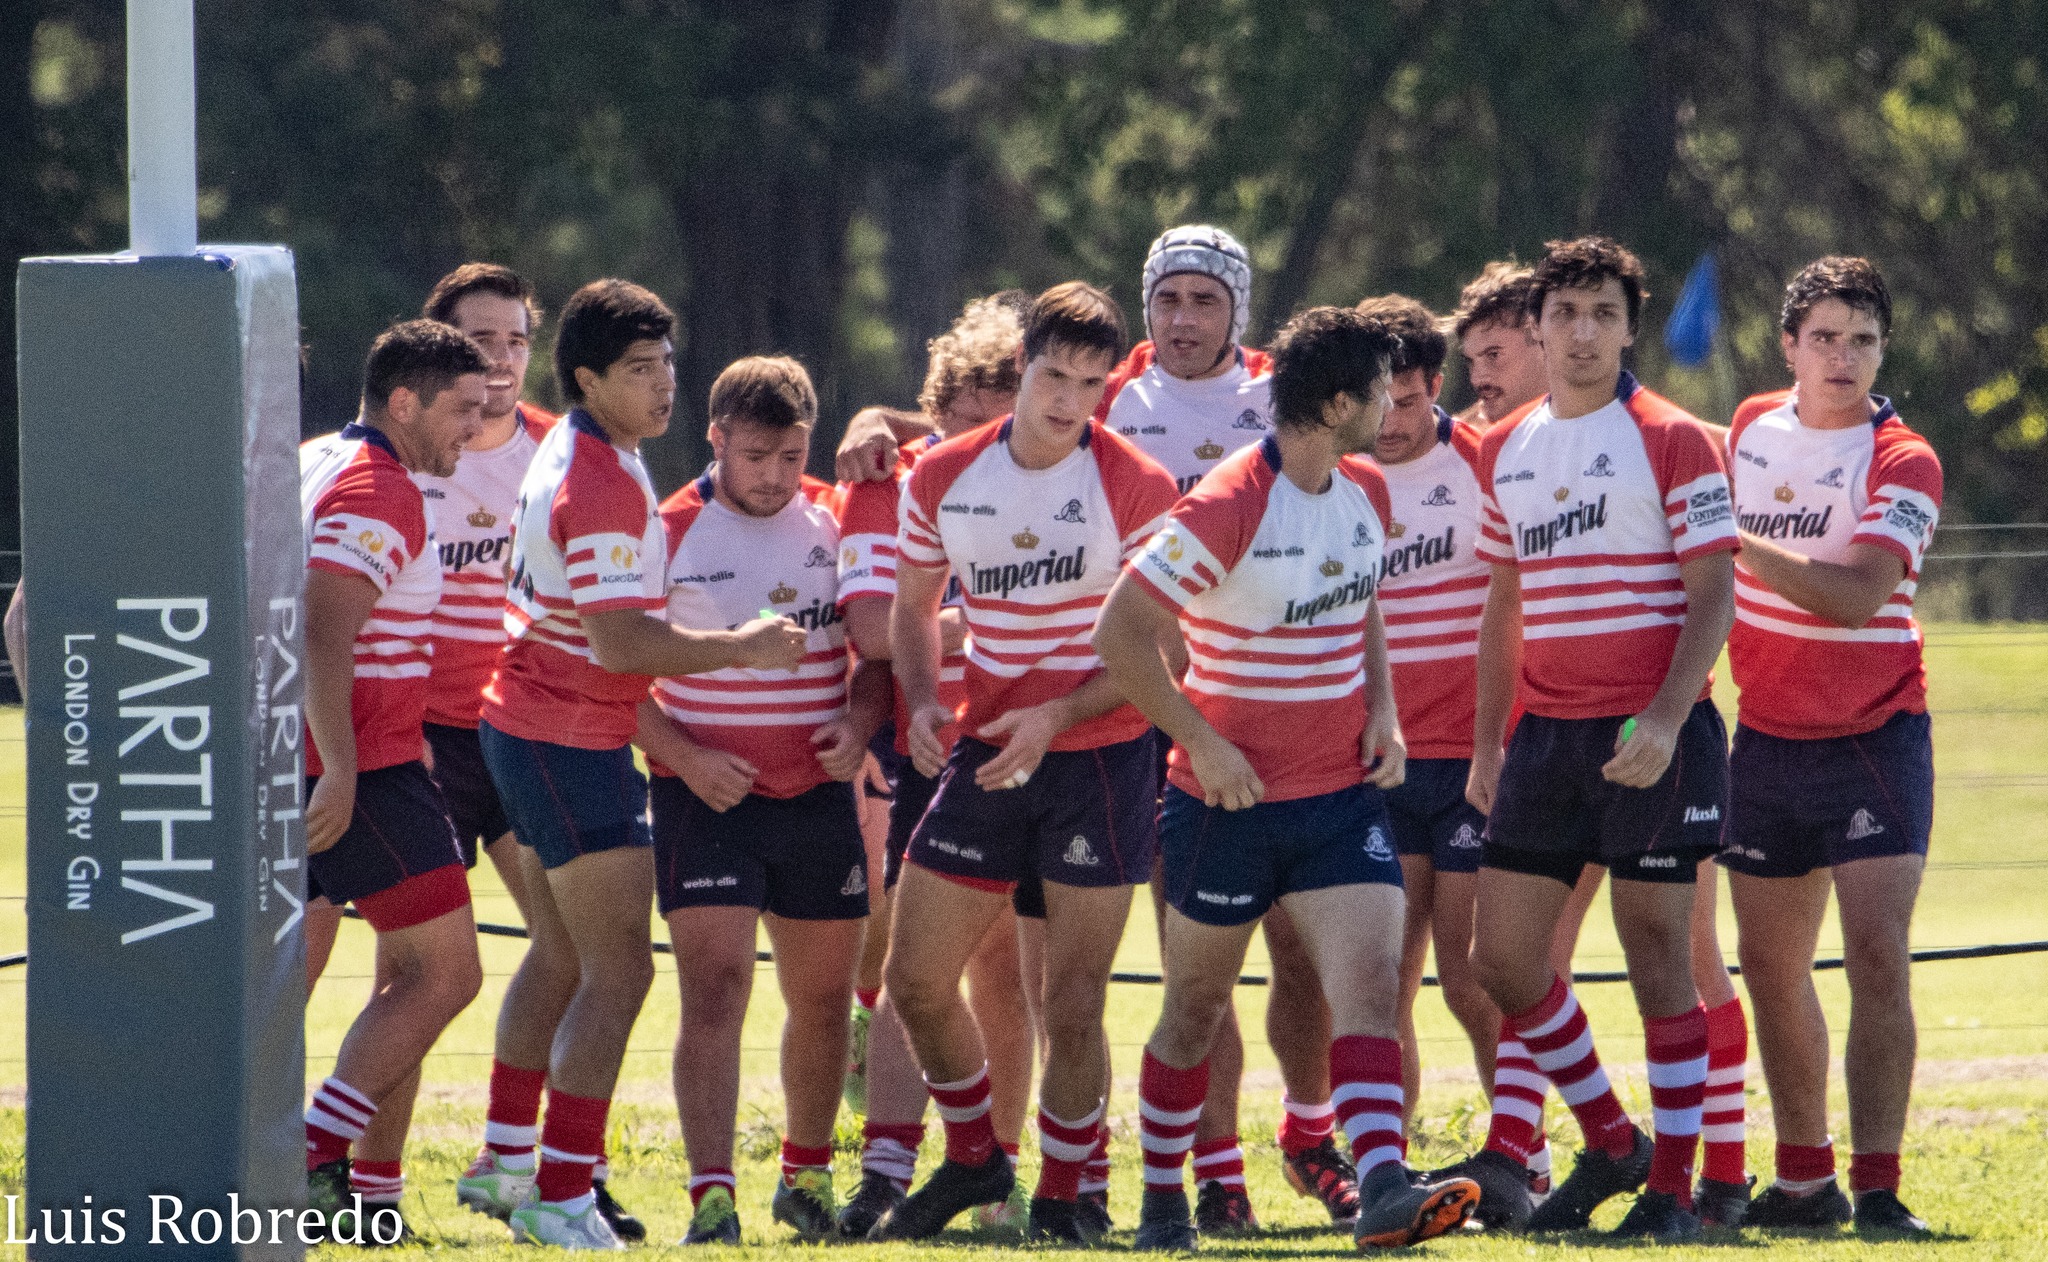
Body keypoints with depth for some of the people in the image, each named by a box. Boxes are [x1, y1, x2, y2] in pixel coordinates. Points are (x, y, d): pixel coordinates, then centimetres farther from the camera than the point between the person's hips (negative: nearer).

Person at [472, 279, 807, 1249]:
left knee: (562, 955, 22)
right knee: (618, 972, -10)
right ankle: (563, 1198, -12)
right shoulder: (601, 486, -22)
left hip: (528, 725, 11)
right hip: (570, 742, -11)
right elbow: (621, 642, -27)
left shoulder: (571, 449, 10)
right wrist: (741, 647, -18)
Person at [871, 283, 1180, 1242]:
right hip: (984, 758, 4)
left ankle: (1058, 1202, 10)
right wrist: (921, 703, -2)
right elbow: (914, 603, 16)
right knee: (916, 980, 6)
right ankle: (973, 1159, 28)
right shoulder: (944, 478, 2)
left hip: (1099, 759, -4)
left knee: (1073, 1002, -5)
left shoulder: (1135, 486, -10)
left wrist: (1058, 716, -21)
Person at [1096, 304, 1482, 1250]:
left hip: (1341, 791, 5)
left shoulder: (1365, 493, 4)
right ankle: (1162, 1200, 26)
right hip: (1230, 796, -5)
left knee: (1370, 983, -14)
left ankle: (1383, 1190, -25)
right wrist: (1201, 741, -18)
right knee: (1196, 1008, 9)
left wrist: (1381, 708, 6)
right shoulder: (1227, 508, -19)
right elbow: (1119, 632, -18)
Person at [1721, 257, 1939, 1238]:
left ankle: (1877, 1188, -15)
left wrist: (1735, 542, -25)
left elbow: (1859, 594, -25)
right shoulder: (1752, 428, 6)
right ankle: (1805, 1180, 22)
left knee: (1878, 958, -15)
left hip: (1874, 738, -5)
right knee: (1770, 965, 9)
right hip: (1767, 739, 5)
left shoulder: (1903, 463, -12)